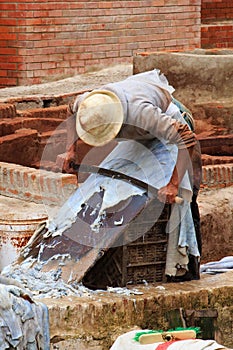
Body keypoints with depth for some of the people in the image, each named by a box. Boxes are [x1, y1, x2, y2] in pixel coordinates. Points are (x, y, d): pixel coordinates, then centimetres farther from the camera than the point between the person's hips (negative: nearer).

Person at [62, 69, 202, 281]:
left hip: (175, 124, -7)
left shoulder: (141, 112, -47)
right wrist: (71, 149, -6)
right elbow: (73, 111, 2)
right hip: (145, 137, 7)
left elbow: (186, 139, -47)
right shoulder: (90, 103, -27)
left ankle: (190, 265, -5)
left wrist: (174, 184, -49)